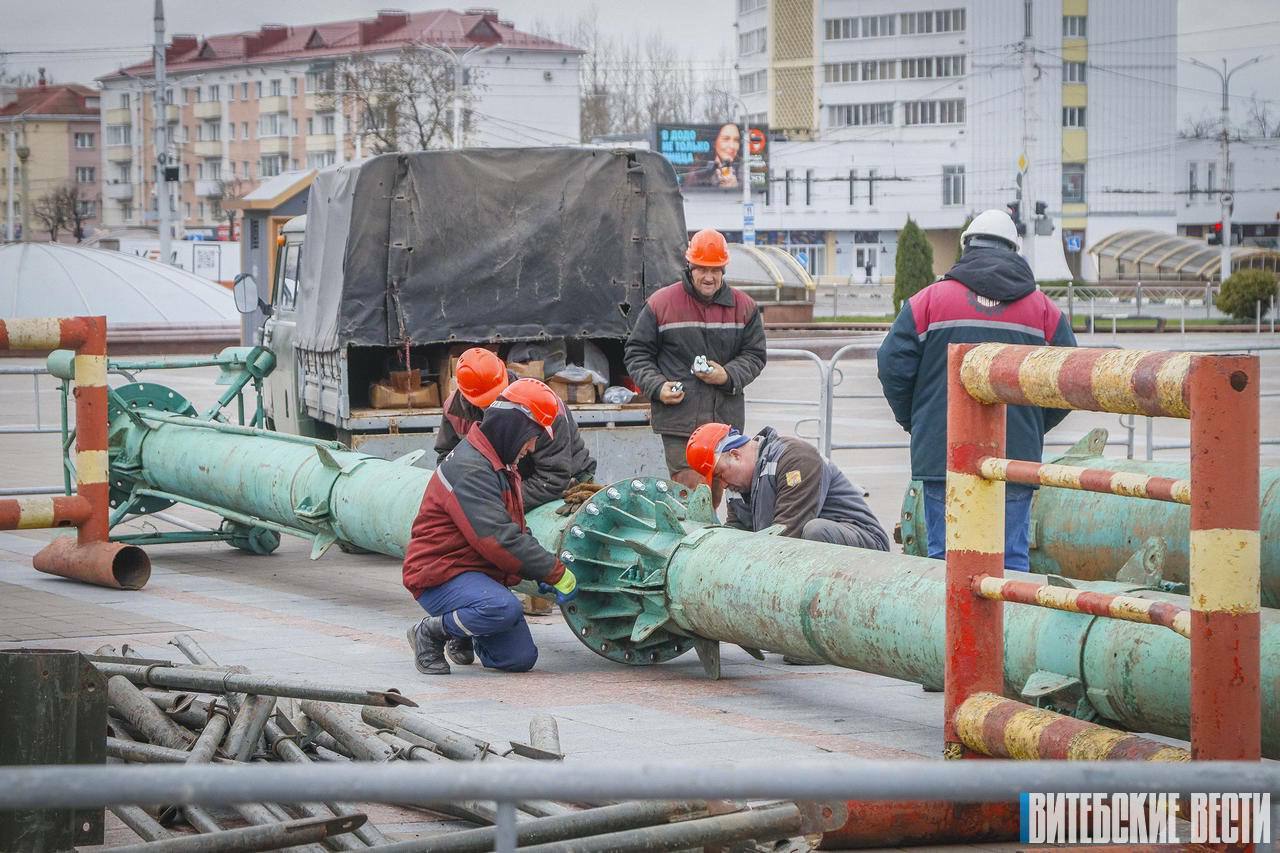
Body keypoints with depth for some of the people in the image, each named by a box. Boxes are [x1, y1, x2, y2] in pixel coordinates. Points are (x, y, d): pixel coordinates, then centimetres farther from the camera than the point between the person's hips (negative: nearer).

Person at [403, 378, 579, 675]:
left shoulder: (500, 466, 15)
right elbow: (498, 538, -28)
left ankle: (461, 635, 25)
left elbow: (515, 530, 23)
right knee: (504, 609, -36)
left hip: (480, 575, 10)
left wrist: (543, 572, 5)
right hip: (439, 575, -10)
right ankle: (431, 632, -11)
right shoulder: (469, 469, -21)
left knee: (521, 659, -2)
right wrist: (556, 573, -22)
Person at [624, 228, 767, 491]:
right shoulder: (661, 304, 0)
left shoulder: (744, 307, 7)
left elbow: (754, 355, 11)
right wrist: (657, 387, -10)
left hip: (726, 420, 3)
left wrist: (728, 376, -9)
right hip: (678, 419, -3)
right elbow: (637, 354, 6)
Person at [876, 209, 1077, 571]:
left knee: (945, 558, 3)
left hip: (942, 456, -1)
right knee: (1012, 559, 4)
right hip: (1018, 458, 1)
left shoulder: (928, 300, 2)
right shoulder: (1045, 309, 6)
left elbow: (893, 366, -1)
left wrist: (912, 421, 14)